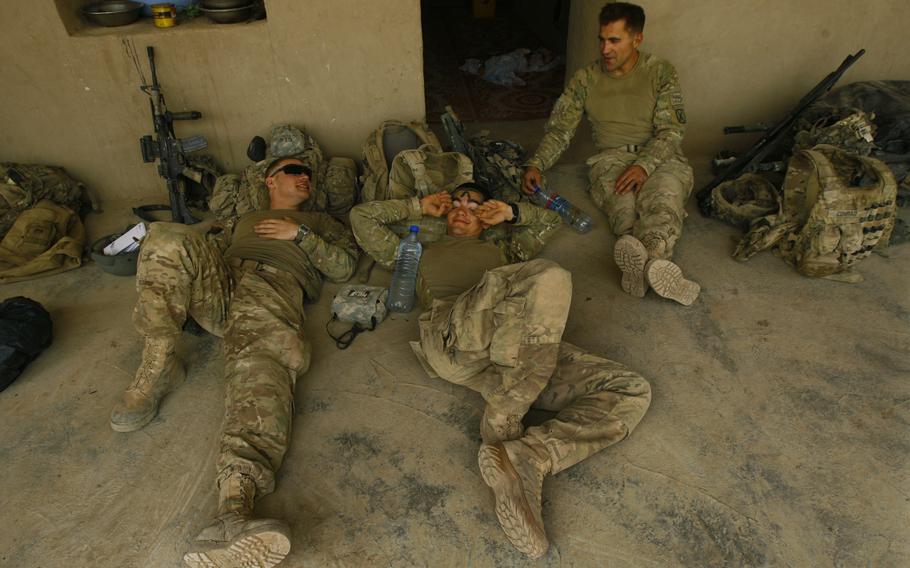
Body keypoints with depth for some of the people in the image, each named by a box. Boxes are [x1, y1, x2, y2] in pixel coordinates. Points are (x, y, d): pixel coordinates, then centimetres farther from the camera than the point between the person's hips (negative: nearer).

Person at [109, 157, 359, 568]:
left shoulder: (320, 222, 34)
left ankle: (233, 513, -58)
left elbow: (344, 265, 17)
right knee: (170, 239, -26)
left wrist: (300, 234, 7)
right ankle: (157, 369, -21)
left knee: (264, 364, -37)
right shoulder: (241, 220, 41)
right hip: (219, 282, 4)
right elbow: (210, 247, 31)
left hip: (274, 288, -3)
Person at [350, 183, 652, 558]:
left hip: (524, 351, 4)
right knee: (549, 278, -33)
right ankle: (501, 424, -23)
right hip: (450, 334, -4)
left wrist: (509, 212, 39)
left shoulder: (502, 250, 43)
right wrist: (418, 206, 41)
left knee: (632, 392, -14)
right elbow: (362, 217, 41)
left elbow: (550, 220, 56)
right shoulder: (421, 252, 38)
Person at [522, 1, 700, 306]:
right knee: (623, 203, -37)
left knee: (665, 198, -37)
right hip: (612, 158, 1)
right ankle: (655, 260, -65)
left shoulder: (660, 72, 5)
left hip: (659, 156, 0)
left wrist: (644, 166, -23)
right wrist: (535, 165, -12)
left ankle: (639, 261, -67)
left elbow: (670, 130, -3)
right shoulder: (586, 79, 10)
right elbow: (559, 129, 7)